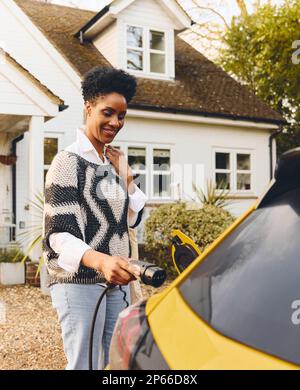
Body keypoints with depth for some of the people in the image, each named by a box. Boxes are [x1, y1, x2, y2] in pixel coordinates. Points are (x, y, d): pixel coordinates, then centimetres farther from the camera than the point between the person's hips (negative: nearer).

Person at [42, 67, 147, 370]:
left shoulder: (114, 160, 13)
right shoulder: (69, 161, -10)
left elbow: (131, 219, 17)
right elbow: (59, 233, -19)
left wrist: (125, 175, 4)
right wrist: (99, 260, -37)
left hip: (116, 279, 7)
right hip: (79, 282, -7)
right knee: (84, 365, -6)